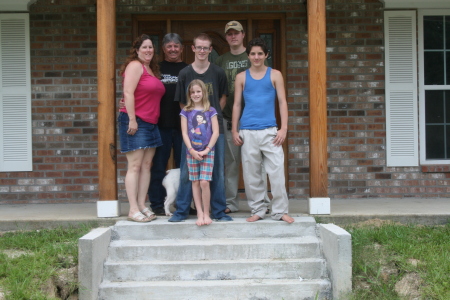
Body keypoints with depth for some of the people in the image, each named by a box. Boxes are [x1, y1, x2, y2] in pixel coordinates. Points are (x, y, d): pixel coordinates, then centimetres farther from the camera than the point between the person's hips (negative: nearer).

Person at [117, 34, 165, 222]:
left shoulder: (152, 70, 19)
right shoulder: (135, 66, -6)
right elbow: (128, 93, -15)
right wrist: (132, 119, -20)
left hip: (151, 123, 9)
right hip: (135, 122, -9)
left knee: (146, 166, 7)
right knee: (135, 166, -8)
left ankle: (142, 206, 12)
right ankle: (133, 210, -7)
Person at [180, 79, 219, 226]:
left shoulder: (210, 111, 3)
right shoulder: (186, 112, 5)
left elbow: (216, 132, -1)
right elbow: (184, 133, 0)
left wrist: (207, 150, -9)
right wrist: (192, 150, -9)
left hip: (207, 152, -2)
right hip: (192, 152, 2)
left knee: (204, 182, -9)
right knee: (195, 182, 4)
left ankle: (206, 214, 2)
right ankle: (200, 214, 9)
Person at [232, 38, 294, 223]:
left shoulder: (275, 75, 7)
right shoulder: (241, 77, 9)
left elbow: (282, 102, 5)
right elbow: (237, 105, 11)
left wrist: (284, 128, -4)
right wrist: (234, 130, 4)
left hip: (270, 131, -1)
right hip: (248, 132, 1)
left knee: (276, 172, -5)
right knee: (251, 174, 4)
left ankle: (280, 211, 3)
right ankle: (257, 210, 14)